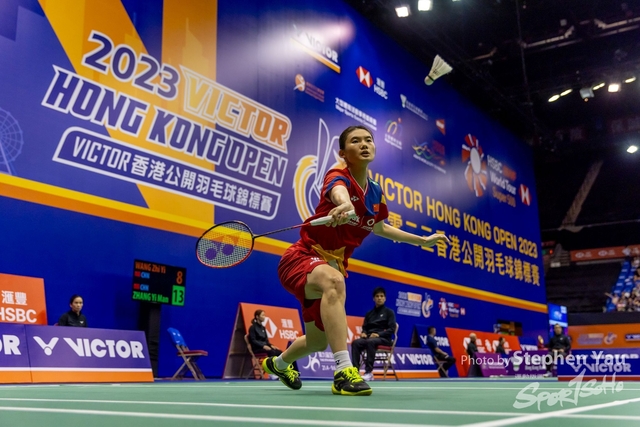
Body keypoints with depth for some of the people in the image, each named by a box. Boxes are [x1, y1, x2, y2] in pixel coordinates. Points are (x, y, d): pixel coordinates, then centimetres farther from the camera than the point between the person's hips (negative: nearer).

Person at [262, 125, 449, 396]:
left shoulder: (376, 193, 3)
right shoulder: (338, 177, -18)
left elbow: (378, 227, 23)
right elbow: (338, 192, -45)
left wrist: (423, 240, 25)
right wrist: (345, 205, -69)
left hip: (330, 268, 7)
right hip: (302, 258, -7)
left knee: (318, 342, 21)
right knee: (333, 280, -42)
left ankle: (278, 363, 54)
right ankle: (344, 371, -44)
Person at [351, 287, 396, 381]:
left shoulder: (389, 312, 8)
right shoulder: (369, 313, 21)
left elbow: (392, 329, -2)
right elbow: (365, 327, 21)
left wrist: (378, 334, -17)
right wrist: (363, 333, -5)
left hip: (383, 339, -4)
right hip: (369, 337, 4)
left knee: (370, 341, -38)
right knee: (356, 343, -28)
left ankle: (369, 372, -38)